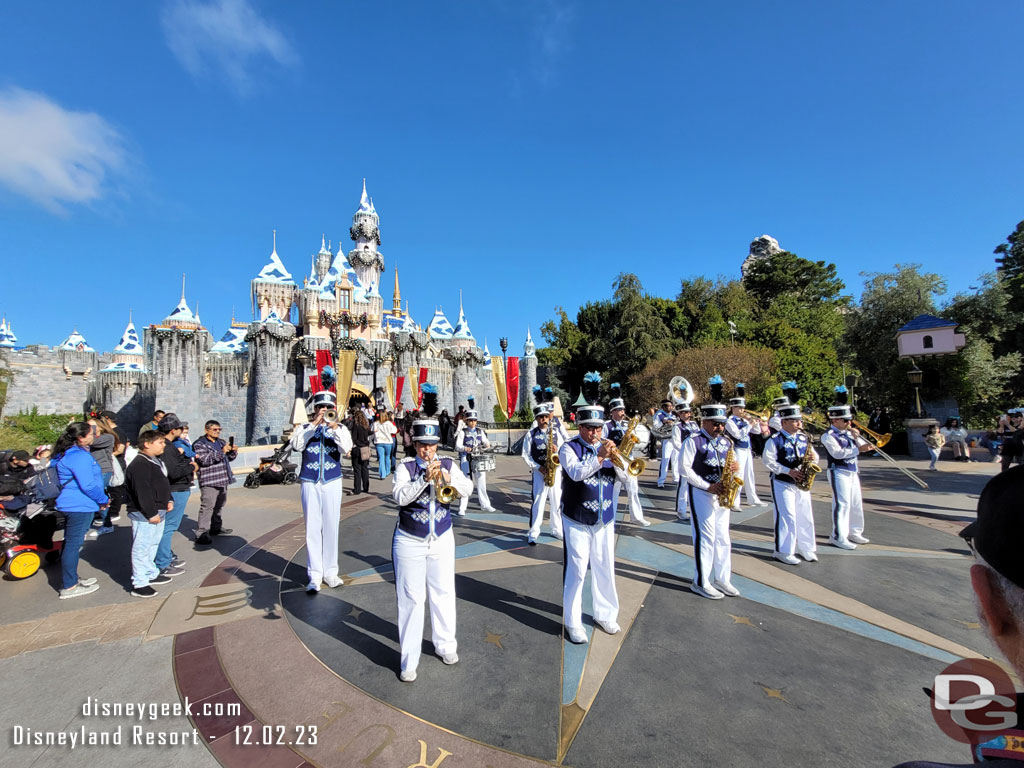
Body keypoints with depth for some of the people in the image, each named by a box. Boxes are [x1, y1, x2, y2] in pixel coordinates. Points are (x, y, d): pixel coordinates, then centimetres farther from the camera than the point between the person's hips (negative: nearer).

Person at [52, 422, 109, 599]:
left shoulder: (68, 454, 12)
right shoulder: (80, 456, -21)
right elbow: (88, 485, -22)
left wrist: (100, 500, 18)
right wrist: (103, 500, -8)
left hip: (72, 505, 11)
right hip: (80, 507, -11)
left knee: (71, 544, 19)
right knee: (73, 545, -2)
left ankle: (71, 579, 32)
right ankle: (69, 587, 7)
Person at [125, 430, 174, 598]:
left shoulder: (156, 461, 14)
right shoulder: (139, 465, -19)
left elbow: (164, 484, 23)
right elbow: (142, 492, -23)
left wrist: (169, 500, 13)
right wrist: (151, 513, -22)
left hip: (158, 512, 10)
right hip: (144, 515, -10)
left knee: (152, 545, 20)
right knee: (141, 548, -2)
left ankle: (151, 574, 33)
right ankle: (139, 584, 5)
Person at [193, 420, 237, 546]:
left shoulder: (221, 442, 17)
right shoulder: (200, 444, -6)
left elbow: (229, 458, 21)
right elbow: (205, 460, -20)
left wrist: (233, 451, -1)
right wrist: (221, 452, -27)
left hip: (223, 480, 8)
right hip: (209, 481, -8)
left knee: (219, 505, 19)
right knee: (207, 507, -13)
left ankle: (216, 527, 33)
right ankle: (201, 534, -10)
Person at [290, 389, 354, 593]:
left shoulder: (340, 429, 4)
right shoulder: (305, 428, 5)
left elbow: (346, 449, -12)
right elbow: (296, 445, -14)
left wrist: (334, 428, -24)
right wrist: (314, 424, -18)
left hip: (332, 482, 0)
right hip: (310, 483, 0)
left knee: (331, 527, 7)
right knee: (312, 529, 3)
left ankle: (330, 572, 21)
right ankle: (314, 576, 13)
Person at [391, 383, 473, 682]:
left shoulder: (448, 465, -1)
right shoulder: (406, 467, -6)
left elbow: (467, 489, -11)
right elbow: (399, 496, -20)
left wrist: (448, 478, -28)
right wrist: (425, 478, -30)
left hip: (442, 540, 2)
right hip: (410, 542, -2)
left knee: (444, 593, 15)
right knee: (411, 598, 4)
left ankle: (445, 644, 36)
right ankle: (409, 660, 21)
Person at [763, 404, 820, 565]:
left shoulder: (804, 438, 8)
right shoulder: (774, 440, -10)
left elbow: (813, 455, 15)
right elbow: (768, 462, -15)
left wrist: (813, 458, -8)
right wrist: (789, 471, -21)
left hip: (802, 483, 6)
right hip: (782, 484, -6)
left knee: (805, 516, 12)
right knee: (787, 517, -6)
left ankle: (805, 548, 28)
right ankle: (783, 551, 4)